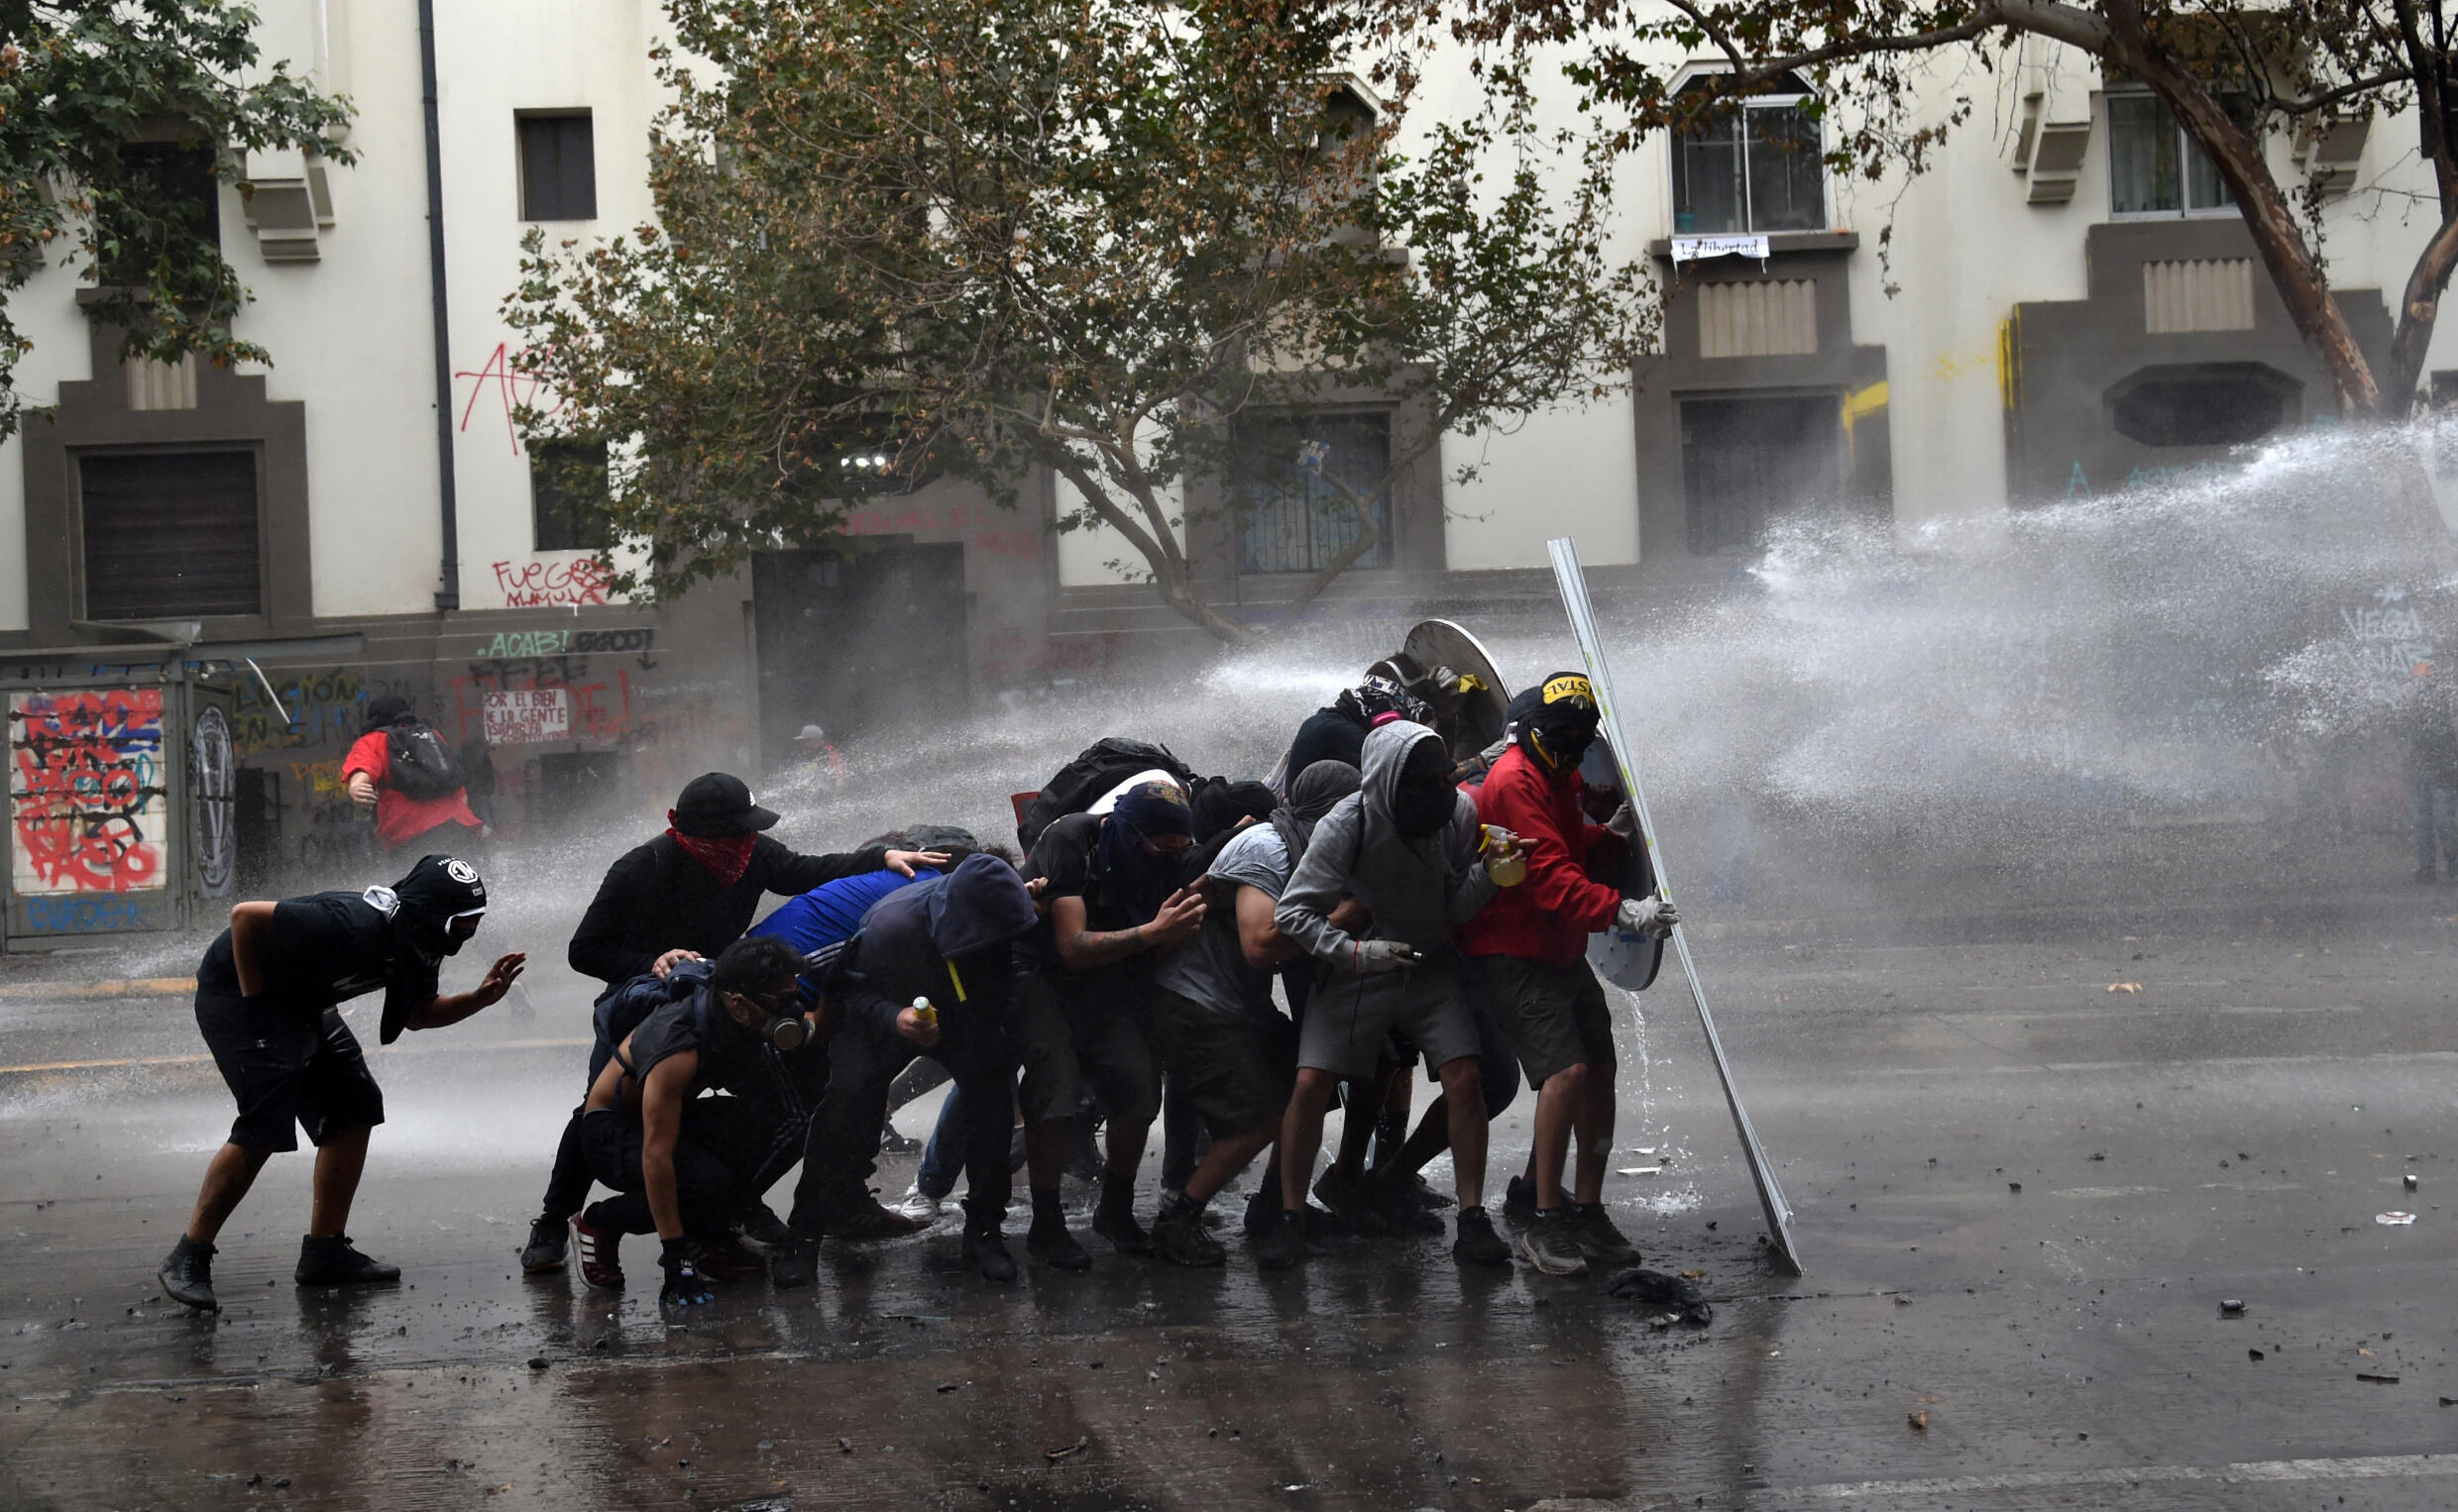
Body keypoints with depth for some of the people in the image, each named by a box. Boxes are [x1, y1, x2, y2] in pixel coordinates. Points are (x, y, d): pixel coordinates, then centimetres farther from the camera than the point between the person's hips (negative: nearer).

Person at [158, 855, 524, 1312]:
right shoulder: (354, 927, -34)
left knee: (355, 1107, 3)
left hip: (299, 1004, 10)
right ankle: (188, 1258, -9)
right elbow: (245, 915, -31)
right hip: (237, 989, -9)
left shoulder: (416, 943, -6)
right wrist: (254, 1001, -22)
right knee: (266, 1125, -19)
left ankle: (325, 1253, 10)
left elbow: (418, 1014, 9)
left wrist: (480, 998, -9)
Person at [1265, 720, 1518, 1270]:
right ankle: (1290, 1219, 6)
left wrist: (1487, 875, -27)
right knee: (1310, 1085, -10)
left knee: (1464, 1079, -13)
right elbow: (1292, 912, -16)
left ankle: (1472, 1221, -1)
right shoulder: (1346, 827, -21)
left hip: (1431, 965, 2)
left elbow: (1456, 909, -7)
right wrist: (1355, 950, -30)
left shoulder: (1459, 813, -11)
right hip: (1354, 972, -2)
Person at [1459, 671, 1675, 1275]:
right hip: (1513, 955, -10)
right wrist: (1621, 911, -36)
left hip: (1563, 952, 10)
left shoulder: (1564, 777, 14)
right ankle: (1545, 1224, -13)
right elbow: (1551, 874, -26)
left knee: (1600, 1071, 5)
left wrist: (1614, 834, 1)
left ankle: (1588, 1212, 15)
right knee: (1567, 1071, -20)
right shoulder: (1514, 780, -18)